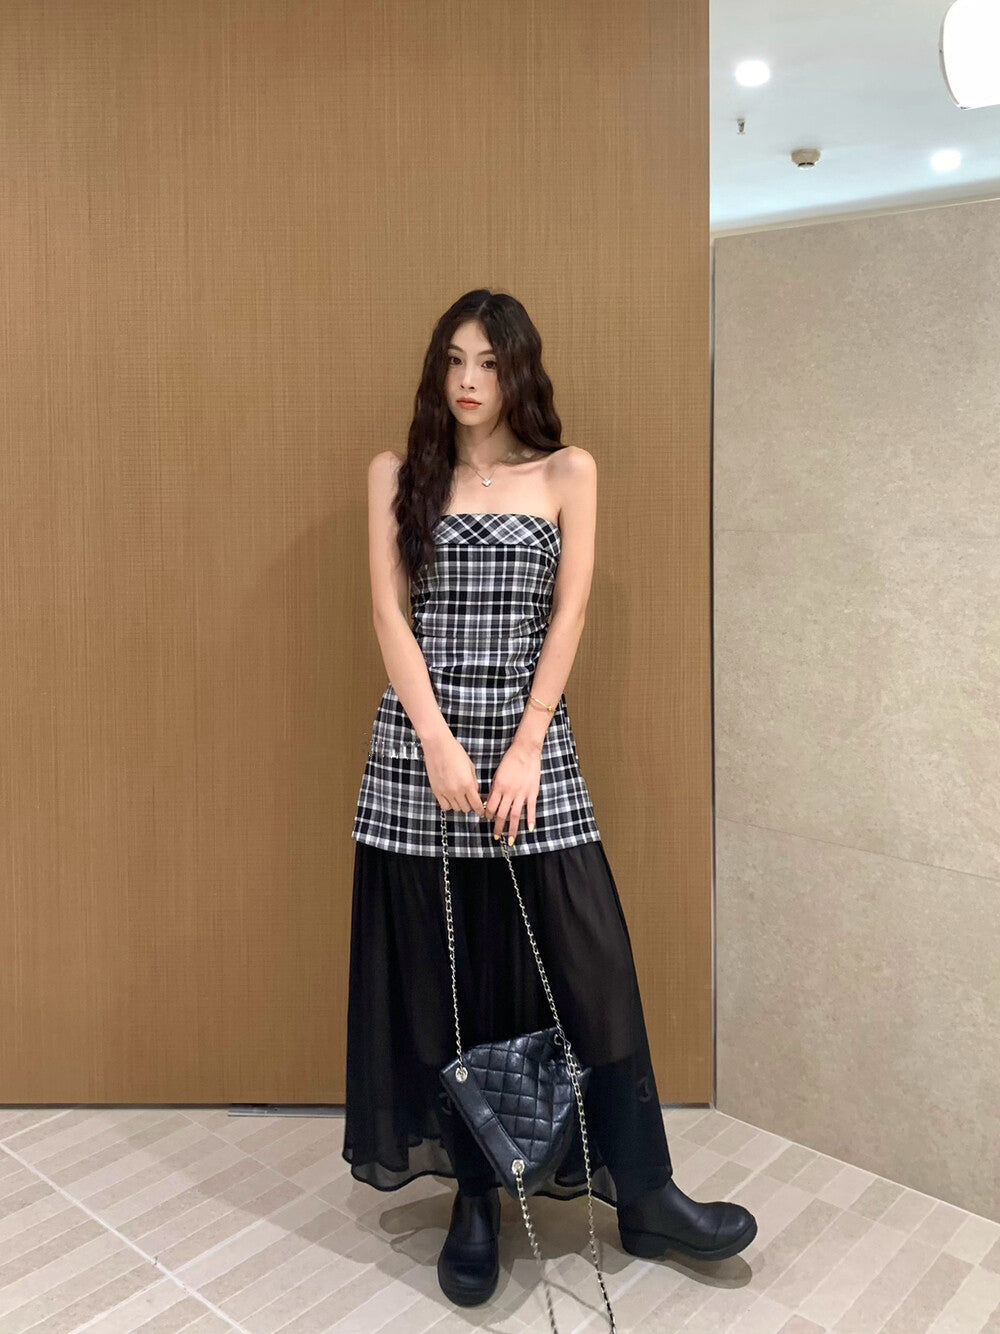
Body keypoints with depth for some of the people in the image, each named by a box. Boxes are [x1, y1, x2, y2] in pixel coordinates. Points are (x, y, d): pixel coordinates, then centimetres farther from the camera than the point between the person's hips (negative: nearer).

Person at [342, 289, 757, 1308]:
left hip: (532, 739, 0)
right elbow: (390, 614, -1)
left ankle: (642, 1195, 16)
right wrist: (439, 744, -12)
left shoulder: (567, 472, 6)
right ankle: (474, 1198, 21)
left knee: (585, 959, 0)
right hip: (420, 740, 1)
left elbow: (568, 614, 0)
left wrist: (524, 749, -9)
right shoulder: (396, 474, 7)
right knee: (442, 973, 5)